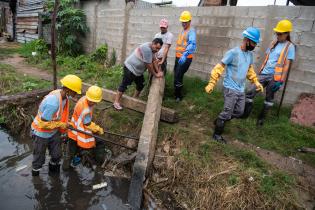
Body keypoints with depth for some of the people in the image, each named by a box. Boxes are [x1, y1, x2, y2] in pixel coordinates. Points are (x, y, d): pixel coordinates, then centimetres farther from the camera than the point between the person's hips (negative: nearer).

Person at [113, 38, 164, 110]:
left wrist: (159, 71, -3)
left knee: (141, 85, 16)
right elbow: (149, 65, -25)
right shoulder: (147, 49, -28)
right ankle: (116, 102, 2)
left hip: (138, 70, 10)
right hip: (130, 68, -10)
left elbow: (153, 61, 6)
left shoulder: (151, 49, 3)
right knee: (124, 85, -5)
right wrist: (155, 75, -14)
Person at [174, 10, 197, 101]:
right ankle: (176, 94, 33)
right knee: (176, 76, 16)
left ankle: (178, 96, 6)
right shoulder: (182, 30, 15)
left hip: (186, 58, -9)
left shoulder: (191, 31, -13)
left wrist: (185, 55, -44)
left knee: (178, 76, -10)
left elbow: (192, 44, -29)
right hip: (178, 57, 9)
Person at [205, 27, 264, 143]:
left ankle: (219, 121, 34)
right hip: (230, 89, -8)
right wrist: (211, 84, -21)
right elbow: (219, 68, -17)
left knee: (239, 112, 15)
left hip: (241, 90, 8)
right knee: (227, 112, -3)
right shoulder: (233, 53, -17)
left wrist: (256, 82, 16)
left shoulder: (250, 54, 7)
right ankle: (217, 134, 15)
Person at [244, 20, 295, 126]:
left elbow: (286, 65, -8)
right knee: (250, 93, -3)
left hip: (275, 77, -4)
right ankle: (245, 113, 10)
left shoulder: (289, 47, -4)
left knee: (269, 97, 8)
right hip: (264, 74, 5)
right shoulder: (273, 43, 11)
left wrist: (281, 81, -14)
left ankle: (262, 117, 22)